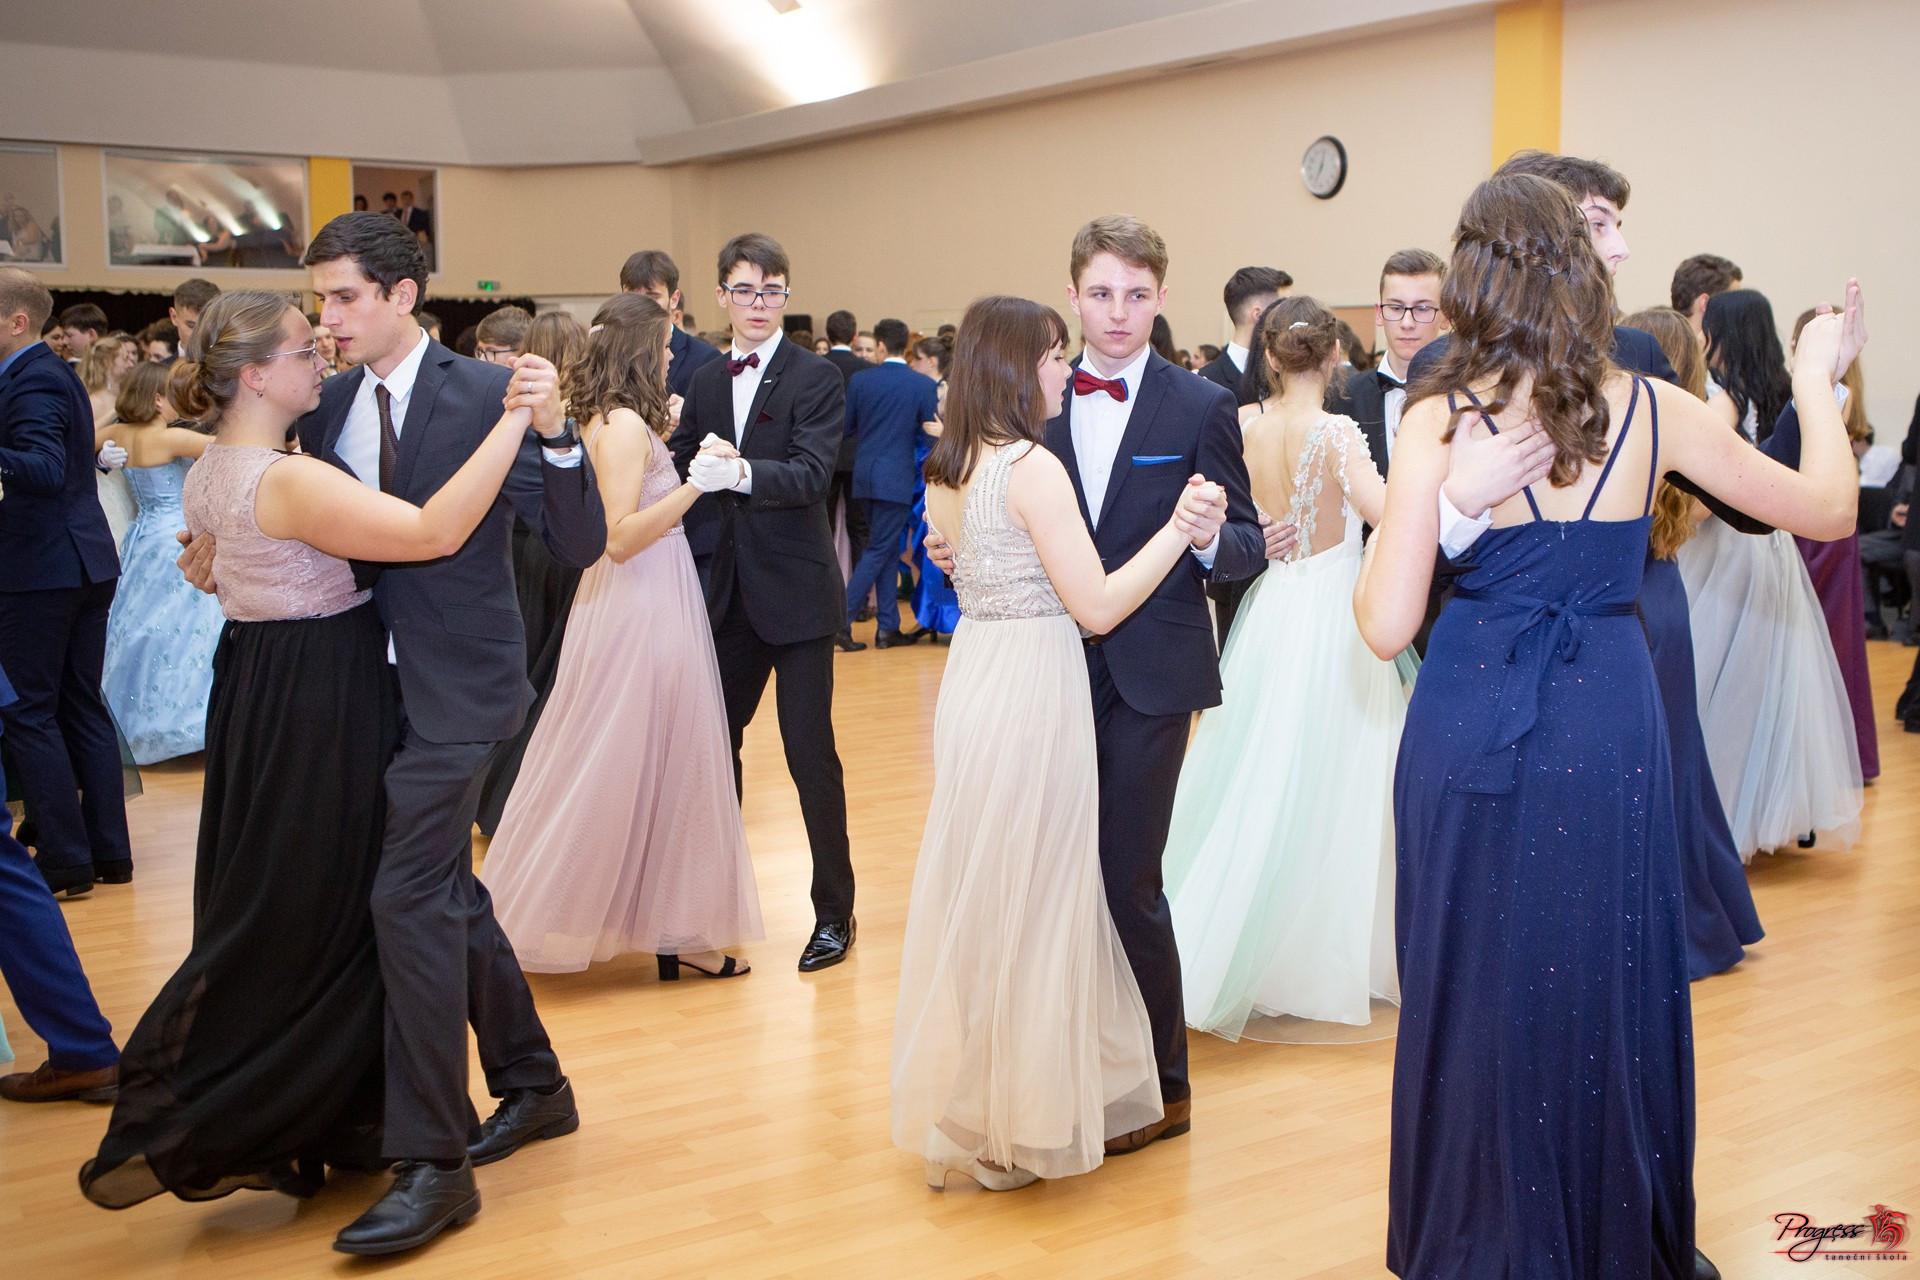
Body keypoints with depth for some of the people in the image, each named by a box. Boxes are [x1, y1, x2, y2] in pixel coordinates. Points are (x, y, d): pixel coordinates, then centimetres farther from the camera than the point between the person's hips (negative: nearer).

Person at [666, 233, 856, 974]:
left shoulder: (817, 379, -7)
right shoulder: (705, 384, 10)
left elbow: (811, 474, -21)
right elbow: (684, 470, 11)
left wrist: (741, 472, -37)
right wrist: (693, 466, -11)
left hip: (797, 592, -6)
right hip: (730, 593, 6)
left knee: (810, 753, -2)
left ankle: (834, 913, 12)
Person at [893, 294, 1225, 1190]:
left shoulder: (948, 470, 10)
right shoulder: (1034, 466, -16)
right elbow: (1099, 608, -18)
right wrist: (1178, 526, -10)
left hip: (974, 680, 9)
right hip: (1033, 691, -8)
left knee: (973, 895, 18)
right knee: (1030, 903, 4)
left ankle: (961, 1104, 31)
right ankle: (1016, 1123, 17)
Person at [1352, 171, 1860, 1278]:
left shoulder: (1438, 418, -9)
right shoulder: (1652, 409, -3)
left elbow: (1387, 627, -12)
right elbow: (1828, 508, 10)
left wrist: (1378, 531, 8)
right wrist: (1816, 382, 24)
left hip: (1473, 725, -1)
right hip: (1610, 728, 1)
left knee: (1481, 985, 12)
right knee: (1608, 983, 14)